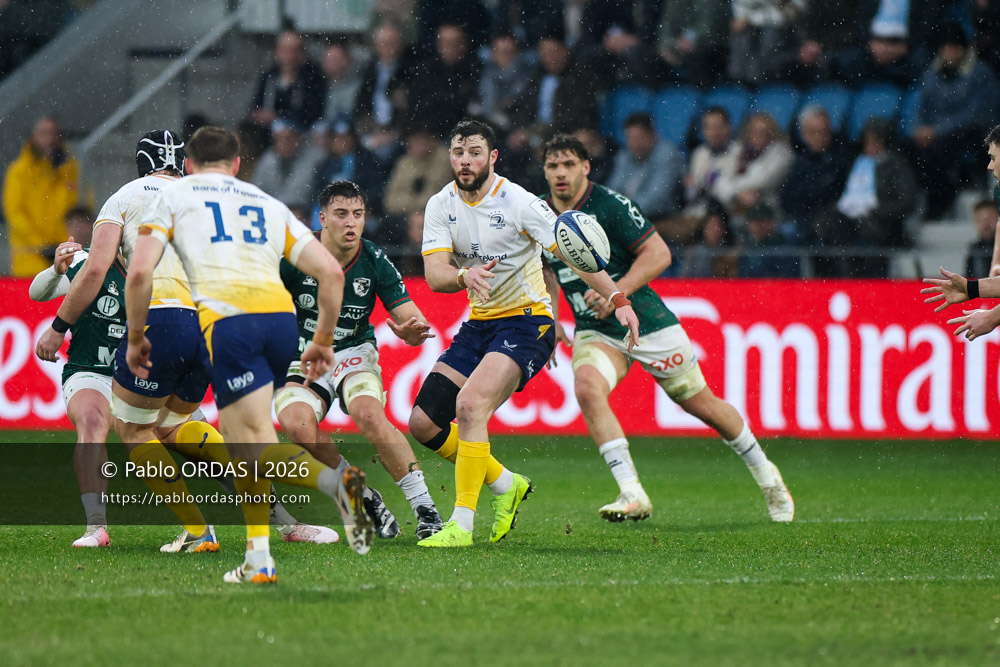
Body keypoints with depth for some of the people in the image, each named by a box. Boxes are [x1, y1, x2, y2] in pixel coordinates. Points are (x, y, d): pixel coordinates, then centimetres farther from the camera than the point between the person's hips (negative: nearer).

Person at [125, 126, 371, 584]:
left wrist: (135, 336, 17)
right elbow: (331, 271, 18)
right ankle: (258, 559, 8)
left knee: (259, 450, -8)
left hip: (226, 319, -4)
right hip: (281, 317, 5)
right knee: (240, 437, 20)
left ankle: (338, 483, -37)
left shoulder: (173, 196, 19)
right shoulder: (269, 205, 27)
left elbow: (139, 271, 5)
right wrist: (324, 340, 27)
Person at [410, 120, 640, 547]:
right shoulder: (441, 206, -1)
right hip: (479, 323, 6)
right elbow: (434, 275, -11)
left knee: (470, 404, -28)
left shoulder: (519, 203, -14)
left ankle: (462, 524, -24)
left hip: (527, 321, -6)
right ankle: (505, 485, 20)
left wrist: (616, 299, -27)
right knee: (423, 422, -1)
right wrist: (465, 276, -35)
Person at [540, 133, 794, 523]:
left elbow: (658, 253, -16)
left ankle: (766, 476, 32)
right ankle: (632, 495, -30)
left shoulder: (609, 205, -15)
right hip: (594, 332, 4)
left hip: (646, 321, -4)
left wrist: (617, 292, -27)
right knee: (587, 387, -28)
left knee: (701, 403, 8)